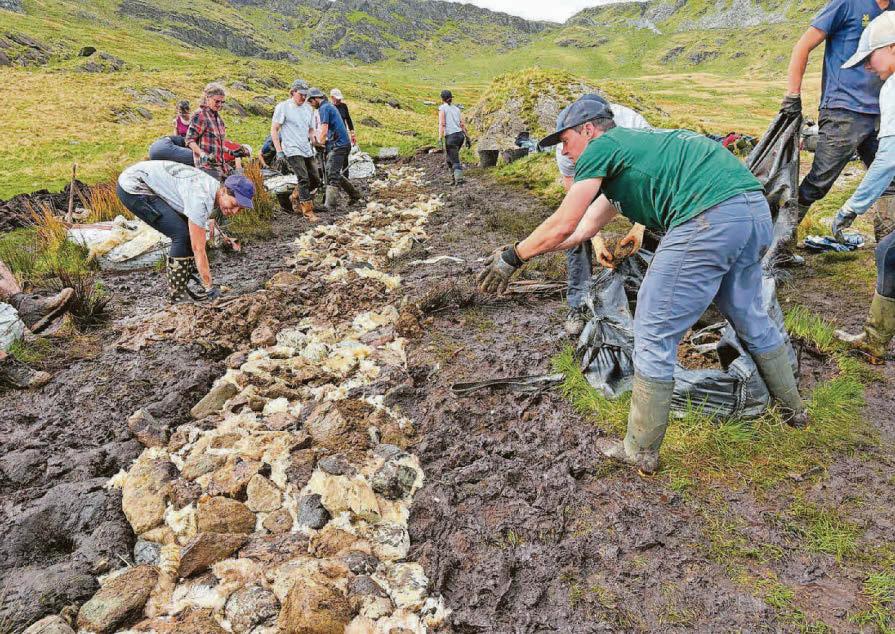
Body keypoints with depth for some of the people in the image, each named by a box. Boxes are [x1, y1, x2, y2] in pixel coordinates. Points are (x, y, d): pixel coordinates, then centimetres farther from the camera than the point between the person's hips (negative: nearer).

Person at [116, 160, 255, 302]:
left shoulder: (214, 186, -2)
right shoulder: (202, 199, -30)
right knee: (182, 234, -16)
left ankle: (189, 281, 15)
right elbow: (198, 250, -24)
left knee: (189, 231, 6)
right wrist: (210, 289, -19)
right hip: (133, 187, -9)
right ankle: (177, 294, -6)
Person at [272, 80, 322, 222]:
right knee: (304, 179, -17)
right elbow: (274, 130, -6)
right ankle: (308, 211, -10)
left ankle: (295, 197, 31)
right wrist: (279, 151, -12)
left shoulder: (308, 108, 13)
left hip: (307, 150, 7)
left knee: (315, 181, 7)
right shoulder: (283, 107, -4)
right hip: (292, 150, -7)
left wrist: (312, 138, 7)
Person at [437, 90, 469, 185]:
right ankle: (454, 178, 17)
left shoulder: (442, 108, 0)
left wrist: (440, 138, -17)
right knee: (450, 158, 21)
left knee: (455, 161, -4)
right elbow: (462, 124, 11)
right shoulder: (456, 109, 16)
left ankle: (459, 178, -18)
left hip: (451, 136, -6)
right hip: (460, 135, 6)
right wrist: (467, 137, 14)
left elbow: (442, 124, -11)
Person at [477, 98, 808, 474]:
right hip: (757, 209, 10)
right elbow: (582, 230, 33)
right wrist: (523, 250, 34)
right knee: (750, 317, 27)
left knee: (655, 336, 1)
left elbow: (562, 226, 0)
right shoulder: (632, 148, 31)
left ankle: (641, 451, 14)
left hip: (710, 219, -10)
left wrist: (512, 257, 12)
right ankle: (793, 409, 47)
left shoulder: (602, 146, 5)